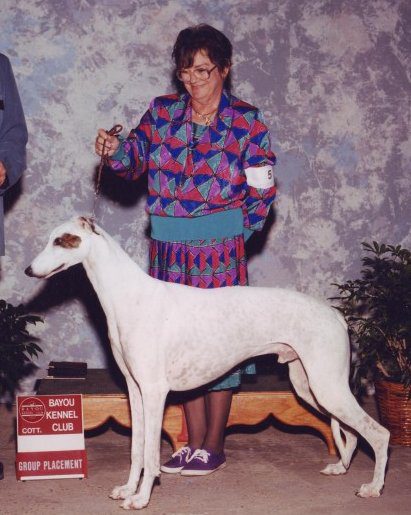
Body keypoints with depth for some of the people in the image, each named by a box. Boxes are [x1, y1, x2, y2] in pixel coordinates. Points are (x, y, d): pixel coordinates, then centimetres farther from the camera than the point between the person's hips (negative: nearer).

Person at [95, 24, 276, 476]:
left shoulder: (246, 122, -2)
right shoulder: (162, 112, 8)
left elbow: (261, 191, 0)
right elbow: (137, 156, 4)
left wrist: (233, 236, -1)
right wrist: (116, 150, -17)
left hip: (219, 248, -4)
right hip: (169, 247, 4)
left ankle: (213, 447, 13)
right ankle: (193, 442, 19)